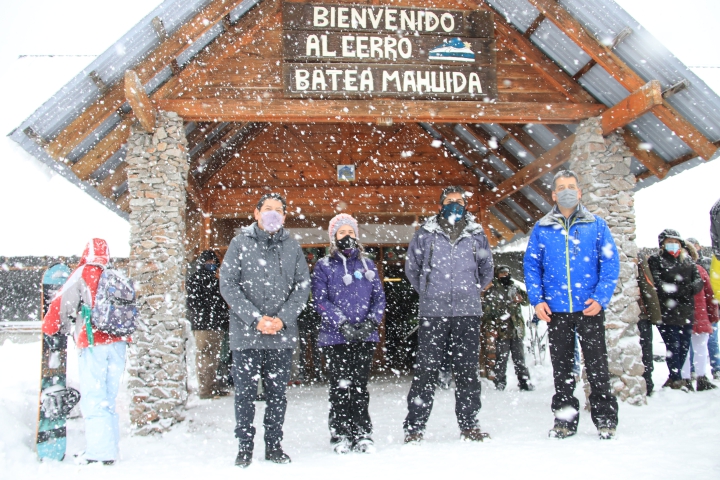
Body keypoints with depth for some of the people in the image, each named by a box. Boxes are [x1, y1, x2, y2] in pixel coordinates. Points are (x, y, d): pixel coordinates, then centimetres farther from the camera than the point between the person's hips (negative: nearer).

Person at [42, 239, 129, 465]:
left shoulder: (82, 275, -3)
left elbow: (62, 304, -3)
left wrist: (52, 328, 12)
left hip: (92, 345, -5)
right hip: (118, 343, 5)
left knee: (93, 399, -2)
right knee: (108, 399, 13)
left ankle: (100, 452, -5)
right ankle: (109, 448, 16)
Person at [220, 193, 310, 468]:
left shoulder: (292, 247, 8)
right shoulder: (241, 243, 2)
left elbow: (303, 285, 5)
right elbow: (228, 284, -4)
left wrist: (282, 319, -10)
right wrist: (256, 319, -13)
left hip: (282, 334, 2)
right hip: (246, 334, -2)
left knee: (277, 393, 9)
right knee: (245, 393, 4)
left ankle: (274, 445, 21)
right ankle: (244, 447, 17)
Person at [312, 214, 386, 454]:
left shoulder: (367, 265, 13)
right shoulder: (323, 266, 3)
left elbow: (379, 297, 9)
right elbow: (320, 300, -5)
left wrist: (371, 322, -8)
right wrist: (343, 324, -16)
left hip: (365, 336, 2)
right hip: (335, 337, -2)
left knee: (360, 386, 5)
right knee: (340, 387, 1)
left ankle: (362, 434, 12)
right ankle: (340, 434, 10)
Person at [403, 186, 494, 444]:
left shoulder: (477, 235, 11)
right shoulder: (425, 235, 6)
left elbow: (486, 270, 23)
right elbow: (411, 268, 16)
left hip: (468, 313, 2)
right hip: (432, 314, -2)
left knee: (467, 370, 6)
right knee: (426, 370, -3)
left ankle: (469, 425, 16)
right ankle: (414, 428, 3)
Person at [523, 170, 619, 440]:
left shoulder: (596, 225, 4)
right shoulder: (541, 230, 7)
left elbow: (610, 264, 1)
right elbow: (531, 266, 8)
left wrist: (601, 298, -10)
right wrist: (537, 300, -4)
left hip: (589, 308, -1)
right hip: (555, 310, 2)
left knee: (597, 364, 1)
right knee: (561, 367, 8)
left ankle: (605, 418, 14)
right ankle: (565, 419, 18)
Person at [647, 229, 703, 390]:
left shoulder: (687, 260, 17)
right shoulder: (655, 260, 0)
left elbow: (698, 280, 6)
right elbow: (658, 285, -12)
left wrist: (689, 288, -17)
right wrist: (682, 289, -20)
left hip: (686, 312, 5)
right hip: (667, 312, -5)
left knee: (684, 346, 8)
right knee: (673, 346, -7)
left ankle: (674, 377, 23)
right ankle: (677, 380, 4)